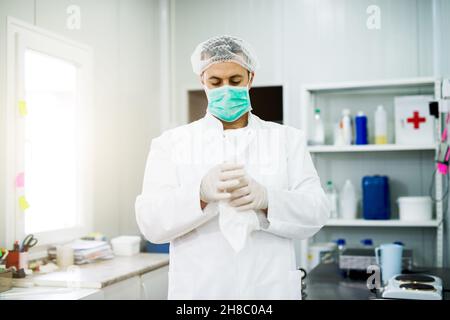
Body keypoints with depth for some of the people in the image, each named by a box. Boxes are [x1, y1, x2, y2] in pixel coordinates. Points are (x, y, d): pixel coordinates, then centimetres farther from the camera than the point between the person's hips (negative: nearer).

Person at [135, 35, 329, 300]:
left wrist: (267, 198, -24)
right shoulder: (170, 143, 3)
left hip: (270, 288, 1)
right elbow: (151, 222, -6)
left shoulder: (288, 139, 5)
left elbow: (316, 213, -4)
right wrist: (201, 192, -25)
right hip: (197, 289, 0)